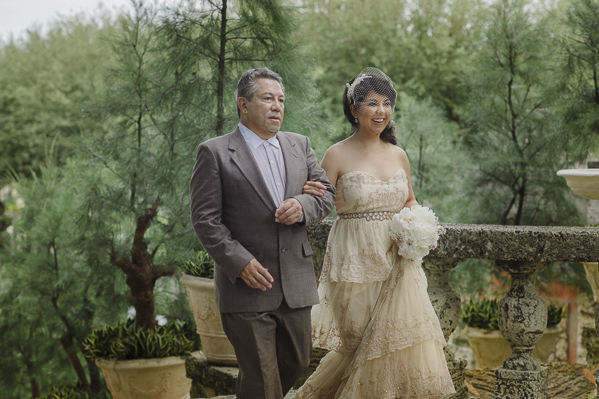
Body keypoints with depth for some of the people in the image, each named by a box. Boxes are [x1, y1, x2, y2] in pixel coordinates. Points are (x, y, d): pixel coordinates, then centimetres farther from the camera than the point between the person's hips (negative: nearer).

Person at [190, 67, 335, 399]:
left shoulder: (299, 145, 13)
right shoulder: (214, 153, -4)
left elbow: (327, 194, 12)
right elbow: (205, 219, -8)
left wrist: (303, 206, -11)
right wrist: (239, 262, -18)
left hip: (296, 283, 6)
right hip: (246, 284, -5)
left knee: (297, 361, 16)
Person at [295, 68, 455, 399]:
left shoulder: (398, 155, 7)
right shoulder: (338, 155, -6)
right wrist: (308, 196, -28)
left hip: (396, 262, 4)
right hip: (355, 261, -4)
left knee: (401, 339, 2)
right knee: (363, 342, 2)